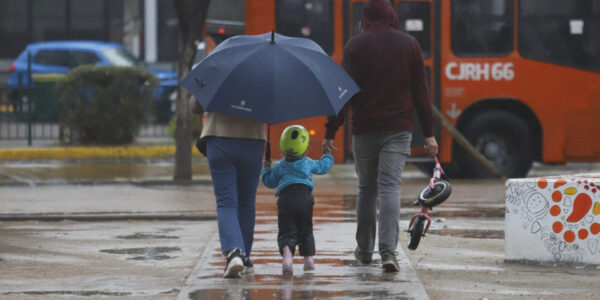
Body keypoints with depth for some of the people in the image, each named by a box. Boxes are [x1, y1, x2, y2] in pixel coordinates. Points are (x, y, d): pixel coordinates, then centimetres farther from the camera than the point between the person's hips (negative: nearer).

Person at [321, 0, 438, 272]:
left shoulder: (356, 45, -2)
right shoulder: (409, 45, 5)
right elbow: (421, 92, 6)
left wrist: (330, 132, -4)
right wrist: (429, 133, 9)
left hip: (365, 129, 0)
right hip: (399, 128, 0)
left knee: (366, 188, 14)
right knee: (389, 187, -6)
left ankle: (364, 250, 23)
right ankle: (388, 251, -22)